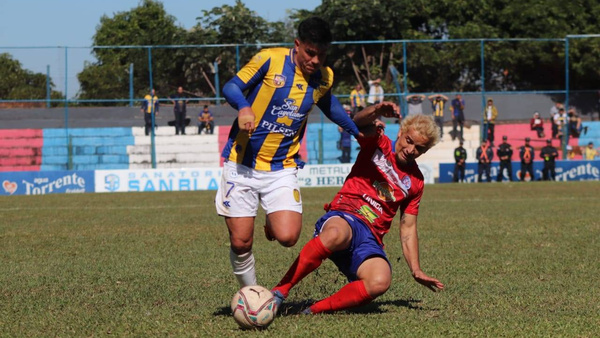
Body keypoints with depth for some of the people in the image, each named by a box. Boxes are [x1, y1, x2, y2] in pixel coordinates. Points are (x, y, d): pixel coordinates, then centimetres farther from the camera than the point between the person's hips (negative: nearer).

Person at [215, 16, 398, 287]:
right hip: (243, 165, -3)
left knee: (287, 237, -17)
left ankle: (274, 221, 20)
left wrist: (372, 112, 13)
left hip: (282, 169, 3)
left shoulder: (324, 78, 5)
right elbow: (231, 87, -7)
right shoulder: (270, 60, -9)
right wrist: (243, 108, -28)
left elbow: (333, 110, 25)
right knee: (240, 242, -5)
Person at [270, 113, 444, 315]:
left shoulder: (415, 182, 21)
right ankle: (278, 292, -34)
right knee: (336, 234, -43)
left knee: (380, 282, -32)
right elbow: (358, 124, -12)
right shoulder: (377, 143, 11)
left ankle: (313, 311, -21)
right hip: (343, 218, -3)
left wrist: (416, 270, 9)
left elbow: (408, 228, 22)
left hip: (370, 238, 3)